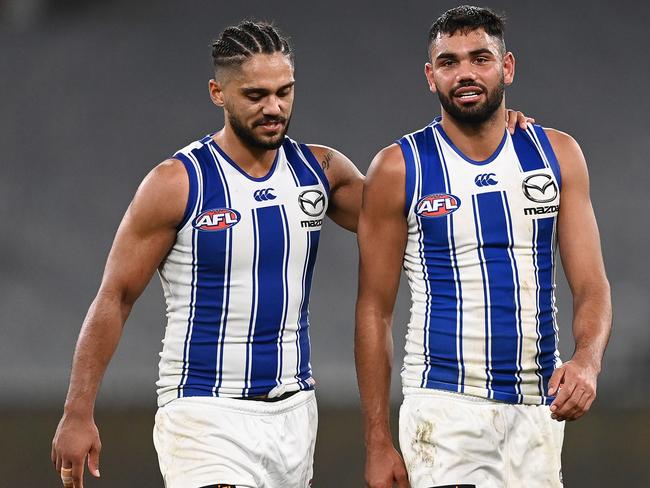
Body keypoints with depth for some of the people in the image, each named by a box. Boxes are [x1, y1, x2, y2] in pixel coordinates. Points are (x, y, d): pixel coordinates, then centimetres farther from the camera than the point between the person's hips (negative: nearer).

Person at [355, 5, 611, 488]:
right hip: (445, 408, -4)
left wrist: (588, 360, -19)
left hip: (539, 410, 4)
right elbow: (375, 310, 0)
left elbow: (591, 285, 4)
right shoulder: (399, 169, -2)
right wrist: (378, 443, -4)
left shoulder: (557, 155, 6)